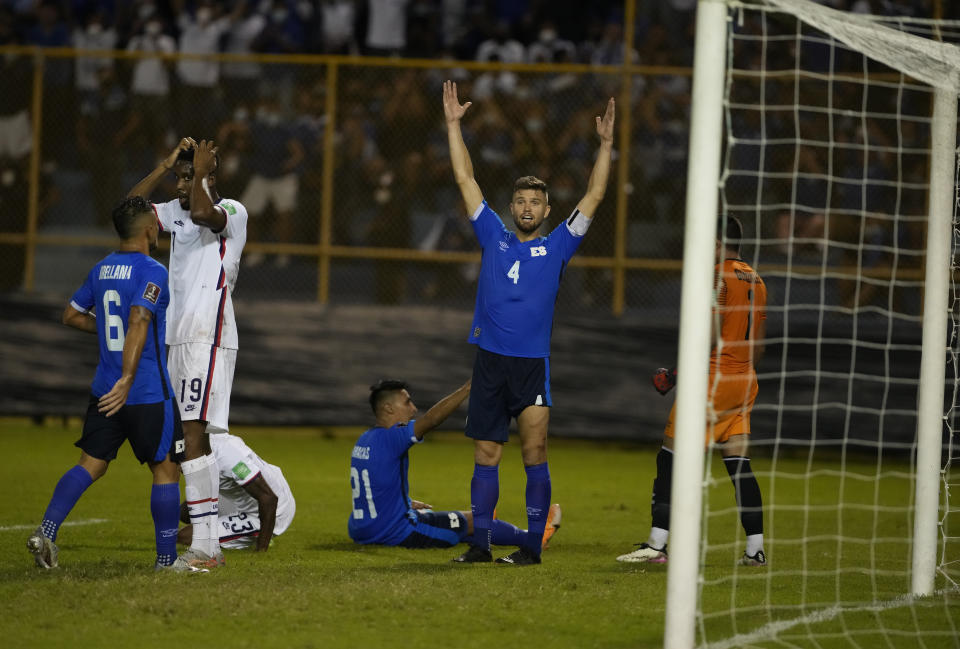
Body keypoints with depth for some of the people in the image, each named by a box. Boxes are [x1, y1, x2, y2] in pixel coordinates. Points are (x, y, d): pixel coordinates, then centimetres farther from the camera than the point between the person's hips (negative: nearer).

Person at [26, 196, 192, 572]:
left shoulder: (101, 270, 10)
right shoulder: (151, 272, -12)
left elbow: (72, 315, 19)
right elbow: (139, 322, -24)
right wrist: (127, 380, -29)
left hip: (105, 391, 7)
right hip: (149, 394, -7)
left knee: (91, 463, 8)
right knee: (165, 469, 4)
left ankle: (46, 532, -9)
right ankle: (167, 559, 7)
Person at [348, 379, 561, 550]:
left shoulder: (364, 440, 8)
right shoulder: (389, 438, -22)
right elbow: (432, 419, -31)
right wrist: (468, 387, -30)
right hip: (394, 533, -9)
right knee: (471, 521, 7)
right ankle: (535, 538, 25)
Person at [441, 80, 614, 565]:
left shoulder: (557, 247, 7)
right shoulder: (493, 237, 10)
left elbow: (593, 196, 2)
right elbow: (465, 179, 10)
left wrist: (605, 144, -5)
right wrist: (453, 124, 7)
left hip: (532, 364, -2)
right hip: (489, 361, 2)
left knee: (534, 452, -9)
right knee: (486, 456, 5)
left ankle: (533, 544, -7)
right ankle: (480, 543, 9)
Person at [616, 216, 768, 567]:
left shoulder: (717, 276, -11)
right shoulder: (756, 281, 13)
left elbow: (711, 335, -19)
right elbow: (757, 345, 16)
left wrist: (679, 371, -13)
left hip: (712, 378, -8)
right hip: (744, 383, 8)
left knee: (670, 459, -3)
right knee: (740, 466, 9)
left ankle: (657, 544, -6)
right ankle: (755, 549, 6)